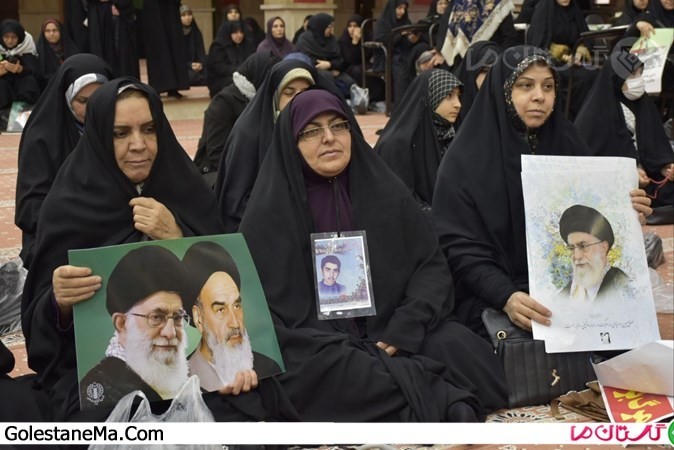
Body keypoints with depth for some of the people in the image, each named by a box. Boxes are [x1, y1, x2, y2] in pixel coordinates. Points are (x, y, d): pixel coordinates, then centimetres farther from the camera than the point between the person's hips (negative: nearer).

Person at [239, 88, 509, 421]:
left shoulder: (386, 191, 8)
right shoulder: (269, 211, -1)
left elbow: (432, 267, 5)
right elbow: (270, 306, -6)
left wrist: (404, 331, -14)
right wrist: (344, 350, -19)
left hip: (392, 334, 2)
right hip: (317, 349, -2)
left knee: (461, 350, -26)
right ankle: (443, 400, -26)